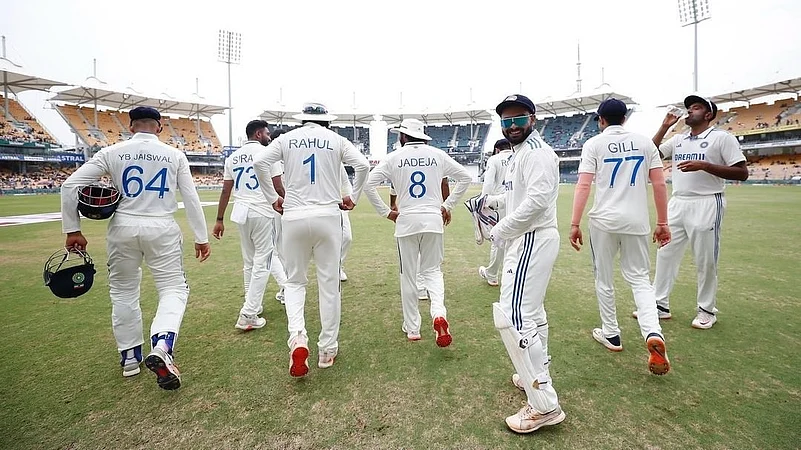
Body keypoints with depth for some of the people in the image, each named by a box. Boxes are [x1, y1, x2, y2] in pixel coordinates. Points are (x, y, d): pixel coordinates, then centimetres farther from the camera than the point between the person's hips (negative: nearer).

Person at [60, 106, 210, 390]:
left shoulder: (112, 152, 1)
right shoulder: (175, 155, 1)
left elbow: (70, 185, -3)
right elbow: (191, 198, -2)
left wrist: (72, 230, 5)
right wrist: (201, 237, 3)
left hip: (123, 229, 2)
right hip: (162, 229, -1)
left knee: (123, 292, 17)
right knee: (174, 289, 6)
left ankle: (130, 357, 27)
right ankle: (162, 347, -18)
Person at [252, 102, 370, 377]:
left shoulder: (287, 138, 9)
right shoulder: (336, 140, 7)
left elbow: (259, 162, -3)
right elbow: (363, 165, -5)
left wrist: (272, 198, 5)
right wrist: (353, 198, 6)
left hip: (294, 218, 1)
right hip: (328, 217, 0)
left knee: (295, 281, 15)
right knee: (329, 284, 7)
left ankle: (297, 336, -8)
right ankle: (327, 350, 16)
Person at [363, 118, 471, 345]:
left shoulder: (394, 157, 1)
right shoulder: (437, 154, 6)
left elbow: (369, 184, -5)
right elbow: (465, 177, 9)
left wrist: (386, 212, 1)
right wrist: (448, 205, 11)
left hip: (406, 221, -1)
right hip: (433, 220, 2)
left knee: (408, 275, 10)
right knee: (432, 270, 15)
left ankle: (412, 328, 18)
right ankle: (439, 313, -11)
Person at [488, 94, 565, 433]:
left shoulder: (536, 152, -14)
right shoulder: (518, 153, 17)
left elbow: (537, 199, -27)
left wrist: (500, 230, -21)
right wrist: (494, 201, 11)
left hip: (532, 240, -11)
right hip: (526, 239, 11)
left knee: (512, 316, -15)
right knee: (530, 311, 20)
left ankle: (544, 405, -6)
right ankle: (536, 376, 37)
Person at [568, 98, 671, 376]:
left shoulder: (594, 144, 0)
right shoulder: (645, 142, 9)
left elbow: (583, 186, -10)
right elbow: (659, 184, 6)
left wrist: (575, 224, -10)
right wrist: (662, 223, 12)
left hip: (604, 220, -3)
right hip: (636, 221, 3)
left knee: (604, 279, 11)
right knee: (639, 278, 12)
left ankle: (611, 334, 22)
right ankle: (653, 332, -8)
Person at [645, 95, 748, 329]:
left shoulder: (722, 137, -4)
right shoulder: (678, 139, 13)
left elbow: (742, 173, -9)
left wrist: (703, 165, -19)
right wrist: (664, 126, 7)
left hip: (706, 205, -6)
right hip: (677, 204, 6)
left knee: (706, 261, 3)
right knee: (665, 254, 6)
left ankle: (707, 310, 20)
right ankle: (660, 305, 16)